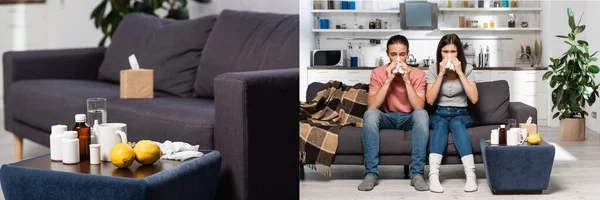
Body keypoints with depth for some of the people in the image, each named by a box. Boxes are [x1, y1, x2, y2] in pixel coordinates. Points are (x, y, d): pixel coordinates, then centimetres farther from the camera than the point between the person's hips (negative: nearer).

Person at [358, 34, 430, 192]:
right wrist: (388, 80, -23)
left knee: (422, 114, -34)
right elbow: (372, 106, -18)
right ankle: (371, 173, -31)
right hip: (387, 118, 0)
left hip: (409, 119, 0)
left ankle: (417, 173, -32)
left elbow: (419, 107, -18)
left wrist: (407, 80, -25)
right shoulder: (378, 73, -7)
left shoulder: (417, 74, -7)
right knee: (370, 114, -33)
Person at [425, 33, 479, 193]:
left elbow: (474, 99, -13)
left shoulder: (467, 69, -1)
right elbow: (430, 100, -10)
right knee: (441, 124, -35)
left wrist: (460, 73, -17)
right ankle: (433, 176, -51)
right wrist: (441, 73, -15)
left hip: (461, 114, 0)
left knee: (456, 123, -35)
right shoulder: (433, 70, -1)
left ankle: (471, 175, -49)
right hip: (439, 114, 0)